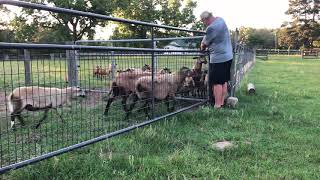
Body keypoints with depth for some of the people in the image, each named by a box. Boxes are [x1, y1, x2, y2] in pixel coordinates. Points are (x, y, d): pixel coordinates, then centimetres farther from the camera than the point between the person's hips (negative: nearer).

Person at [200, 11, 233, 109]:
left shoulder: (211, 28, -20)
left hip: (218, 58, -10)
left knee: (217, 83, -3)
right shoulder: (220, 19, 8)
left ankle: (217, 105, 1)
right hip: (228, 56, 10)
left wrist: (202, 48, 15)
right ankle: (222, 102, 22)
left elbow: (204, 44, -4)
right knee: (224, 81, 13)